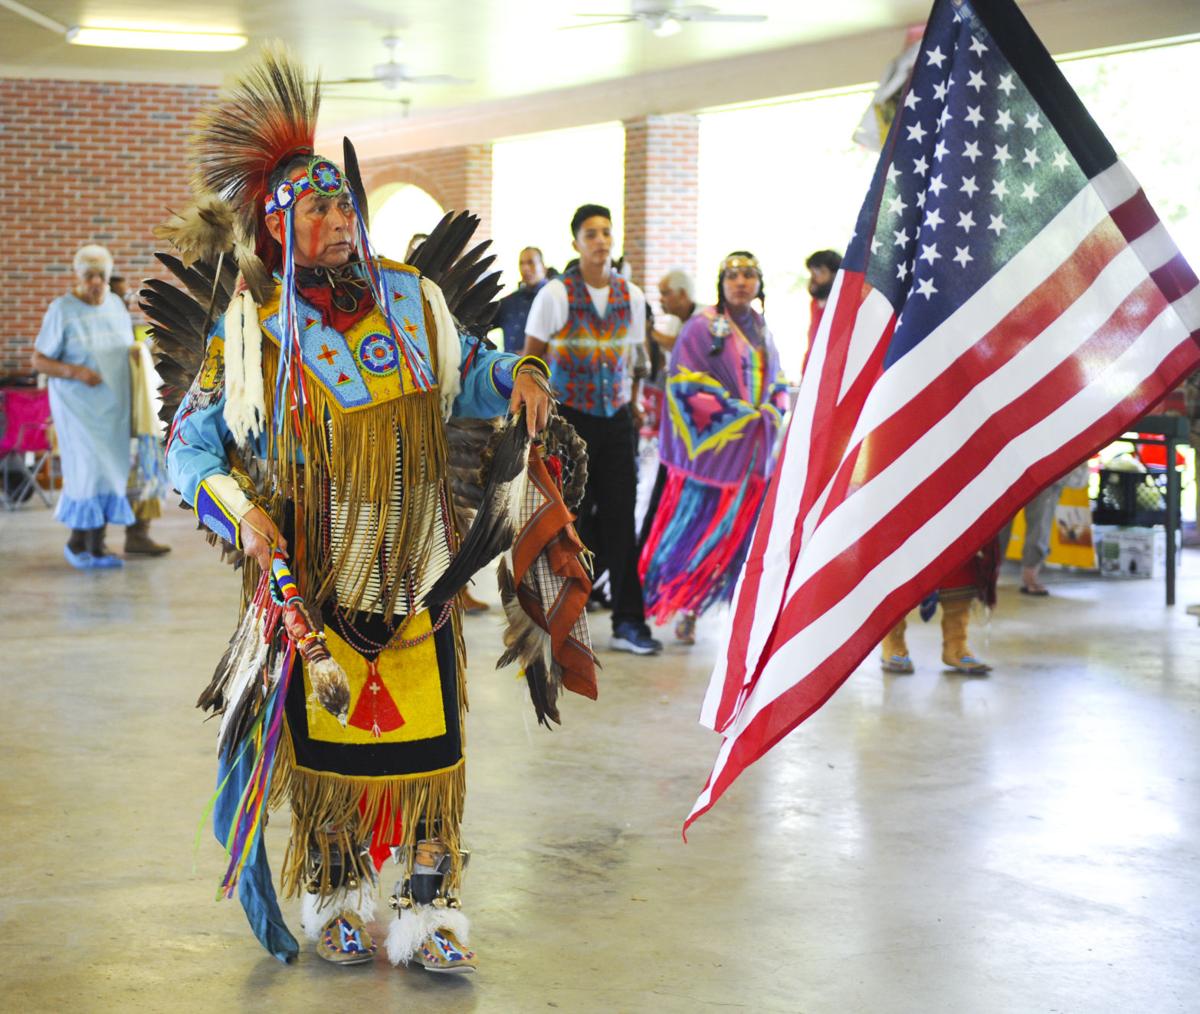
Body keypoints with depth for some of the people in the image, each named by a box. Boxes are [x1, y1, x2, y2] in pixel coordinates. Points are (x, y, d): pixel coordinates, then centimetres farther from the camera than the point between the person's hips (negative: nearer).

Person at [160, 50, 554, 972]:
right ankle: (337, 904, 29)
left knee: (429, 740, 3)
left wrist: (513, 376, -4)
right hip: (312, 579, -2)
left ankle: (429, 908, 17)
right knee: (325, 740, 9)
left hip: (418, 574, 2)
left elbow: (462, 371, 18)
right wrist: (240, 510, -19)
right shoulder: (250, 329, -7)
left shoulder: (412, 300, 1)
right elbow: (190, 446, -2)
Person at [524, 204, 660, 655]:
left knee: (620, 517, 1)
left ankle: (628, 622, 5)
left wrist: (633, 406, 12)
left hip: (616, 418, 4)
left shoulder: (631, 296, 8)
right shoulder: (556, 295, -5)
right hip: (570, 417, -3)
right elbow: (531, 358, -1)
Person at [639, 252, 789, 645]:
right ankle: (685, 607, 5)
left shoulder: (761, 329, 15)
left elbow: (777, 384, 22)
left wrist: (773, 412, 1)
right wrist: (737, 411, -13)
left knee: (749, 531, 6)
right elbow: (685, 386, -11)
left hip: (756, 447, 6)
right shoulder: (703, 327, -5)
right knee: (702, 528, -5)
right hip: (716, 447, -6)